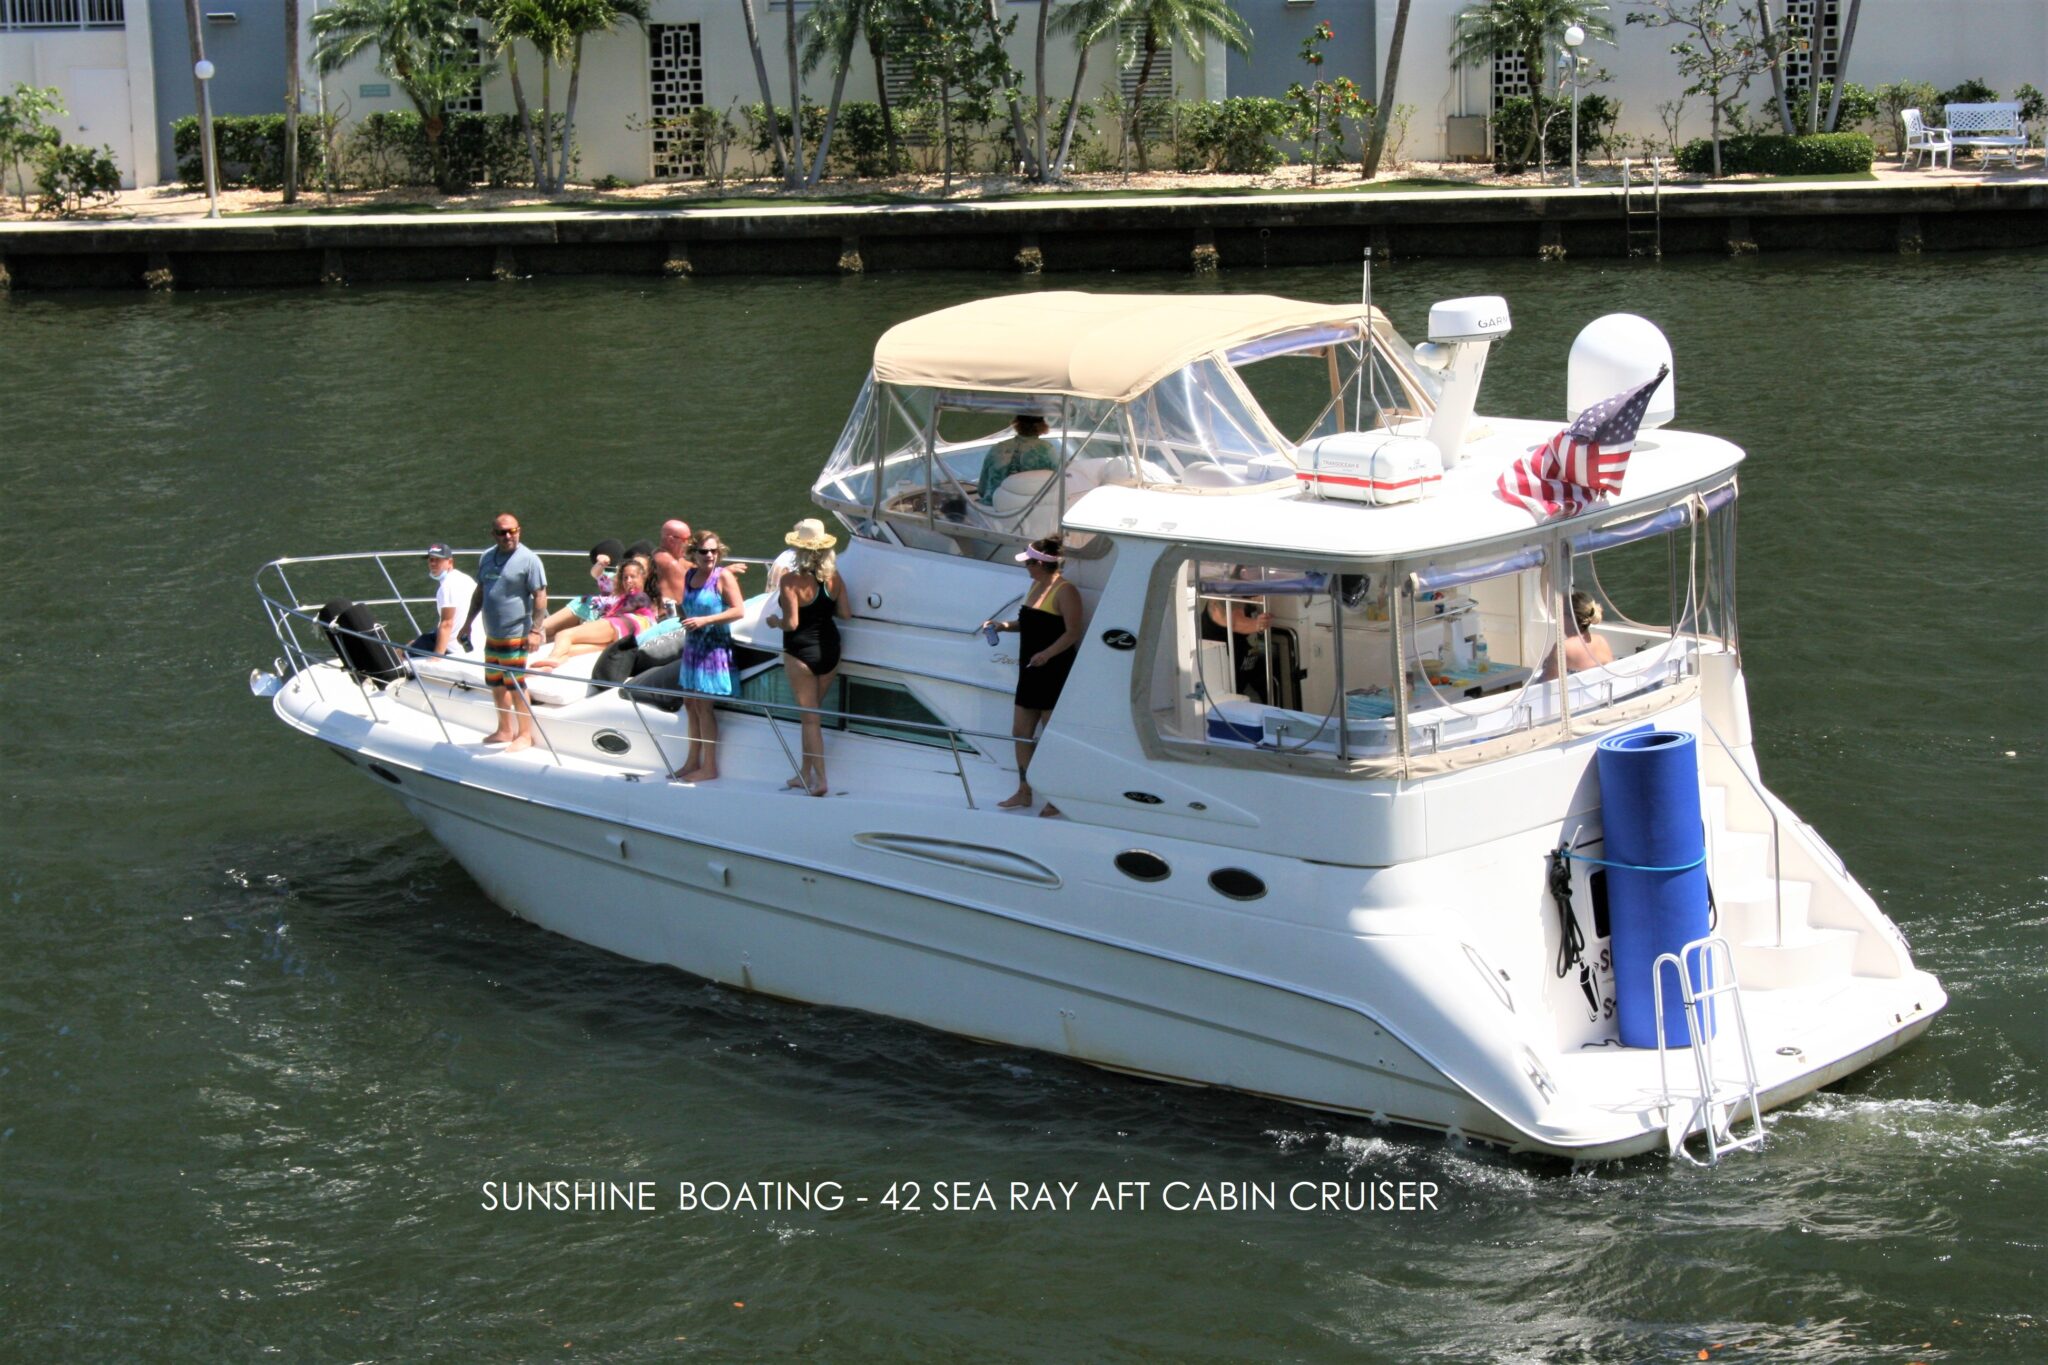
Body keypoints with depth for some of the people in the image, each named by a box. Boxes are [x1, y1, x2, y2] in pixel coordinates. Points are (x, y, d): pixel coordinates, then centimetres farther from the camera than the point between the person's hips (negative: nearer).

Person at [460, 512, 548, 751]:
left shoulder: (528, 559, -11)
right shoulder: (487, 557, 10)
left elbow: (540, 596, -14)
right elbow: (480, 591, 20)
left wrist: (535, 630, -20)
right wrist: (468, 622, 20)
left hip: (515, 635, -8)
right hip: (491, 635, 8)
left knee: (515, 686, -5)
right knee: (496, 684, 16)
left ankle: (525, 735, 5)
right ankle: (505, 730, 29)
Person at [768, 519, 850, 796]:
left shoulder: (790, 581, -19)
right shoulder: (834, 577, -4)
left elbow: (791, 623, -22)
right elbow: (845, 613, -1)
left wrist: (775, 621, -1)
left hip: (800, 653, -5)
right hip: (829, 650, 5)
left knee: (810, 717, 1)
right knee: (812, 712, 19)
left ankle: (820, 780, -2)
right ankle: (805, 774, 27)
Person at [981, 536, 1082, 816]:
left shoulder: (1065, 591, -14)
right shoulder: (1036, 586, 14)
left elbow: (1073, 633, -19)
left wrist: (1047, 653, -29)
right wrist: (1005, 625, 8)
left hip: (1054, 670, -9)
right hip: (1030, 670, 9)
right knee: (1021, 732, 12)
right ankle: (1023, 792, 23)